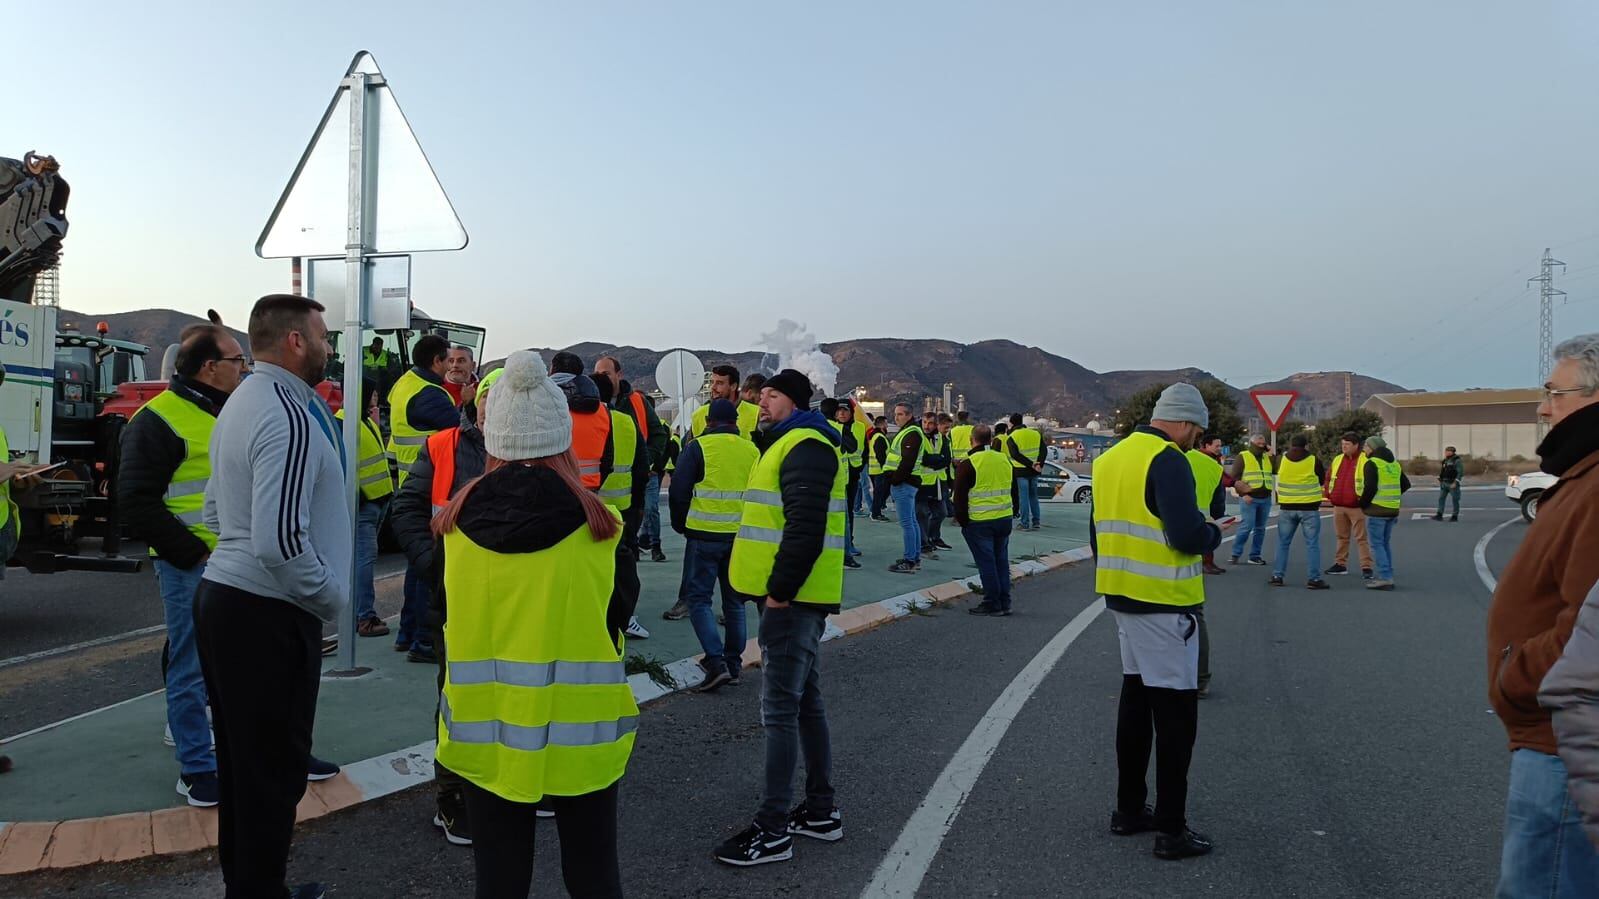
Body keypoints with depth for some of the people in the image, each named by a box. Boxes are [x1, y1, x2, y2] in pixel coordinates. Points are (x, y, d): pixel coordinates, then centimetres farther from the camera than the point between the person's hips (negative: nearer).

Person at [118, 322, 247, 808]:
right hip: (191, 567, -7)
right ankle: (196, 768, 14)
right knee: (193, 669, 2)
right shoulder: (161, 419, -11)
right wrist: (193, 552, -16)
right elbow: (136, 501, -15)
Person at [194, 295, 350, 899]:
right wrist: (331, 598, -13)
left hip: (223, 594, 10)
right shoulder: (291, 417, -20)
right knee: (273, 771, 1)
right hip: (268, 615, -10)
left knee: (241, 760, 19)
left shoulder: (242, 402, 14)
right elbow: (280, 540, -28)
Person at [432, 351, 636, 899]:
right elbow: (615, 618, 2)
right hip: (580, 732, -1)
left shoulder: (456, 523, -6)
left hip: (486, 731, 2)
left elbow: (446, 624, 6)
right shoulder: (598, 525, -11)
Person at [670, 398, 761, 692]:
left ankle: (716, 662, -10)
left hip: (705, 537, -4)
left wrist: (681, 525, 10)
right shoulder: (752, 451, 7)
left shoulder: (698, 447, -6)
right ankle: (733, 664, 19)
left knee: (698, 598, 2)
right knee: (734, 601, 15)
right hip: (741, 537, 4)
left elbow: (678, 492, -5)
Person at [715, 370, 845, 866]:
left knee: (779, 709, -6)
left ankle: (773, 830, 1)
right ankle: (821, 811, 26)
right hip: (796, 596, 11)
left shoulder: (805, 448, -14)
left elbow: (805, 528, -24)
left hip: (792, 598, -11)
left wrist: (780, 591, -20)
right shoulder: (793, 444, 20)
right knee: (806, 701, 16)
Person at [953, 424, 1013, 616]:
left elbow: (960, 497, -9)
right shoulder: (1004, 460, 8)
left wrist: (961, 520, 1)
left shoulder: (967, 465, -12)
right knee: (1001, 561, 13)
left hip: (979, 522, -6)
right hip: (1004, 519, 6)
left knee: (986, 564, 2)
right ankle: (1004, 603, 18)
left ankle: (992, 604, 6)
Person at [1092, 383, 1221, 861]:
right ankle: (1171, 830, 5)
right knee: (1175, 713, 0)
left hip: (1123, 599, 9)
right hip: (1163, 605, -9)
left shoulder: (1111, 458, 11)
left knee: (1136, 700, 18)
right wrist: (1213, 533, -4)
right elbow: (1187, 535, -24)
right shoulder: (1168, 461, -16)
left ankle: (1129, 809, 26)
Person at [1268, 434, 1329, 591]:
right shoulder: (1314, 461, -7)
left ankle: (1277, 576, 12)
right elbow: (1322, 480, 7)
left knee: (1283, 543, 12)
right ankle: (1314, 578, 1)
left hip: (1287, 507, 2)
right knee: (1312, 544, 3)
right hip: (1309, 508, -2)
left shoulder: (1281, 460, -1)